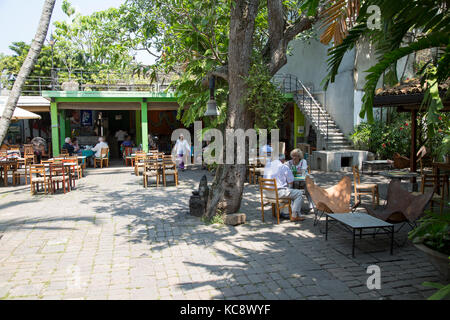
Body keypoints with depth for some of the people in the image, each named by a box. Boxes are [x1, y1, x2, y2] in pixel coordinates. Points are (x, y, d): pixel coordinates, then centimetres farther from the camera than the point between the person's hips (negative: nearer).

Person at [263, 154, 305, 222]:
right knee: (299, 194, 5)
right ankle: (294, 216, 2)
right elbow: (291, 182, -5)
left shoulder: (267, 165, 11)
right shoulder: (284, 167, -9)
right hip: (279, 192, -8)